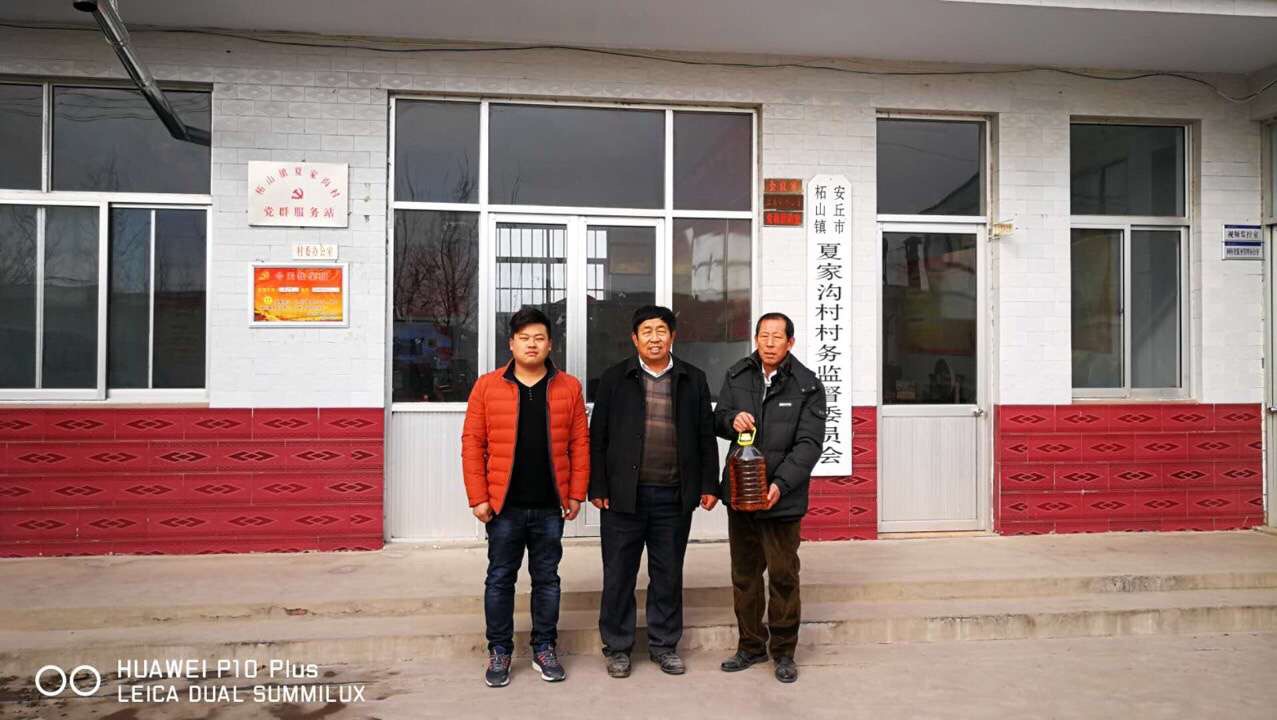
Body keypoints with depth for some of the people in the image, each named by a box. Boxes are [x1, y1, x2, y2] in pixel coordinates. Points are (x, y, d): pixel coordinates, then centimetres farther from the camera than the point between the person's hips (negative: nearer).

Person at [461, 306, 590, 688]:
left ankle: (544, 649, 26)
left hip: (550, 506, 1)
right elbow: (472, 443, -2)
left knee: (547, 578, 12)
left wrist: (576, 494, -1)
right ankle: (499, 652, 23)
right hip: (504, 505, -1)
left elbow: (580, 443, 3)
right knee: (500, 579, 9)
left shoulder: (569, 387, 2)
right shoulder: (487, 386, -1)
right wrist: (478, 497, -6)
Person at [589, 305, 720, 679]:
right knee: (619, 574, 7)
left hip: (674, 497, 2)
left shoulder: (693, 379, 8)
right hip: (624, 494, -1)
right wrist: (598, 488, -3)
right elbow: (598, 436, 2)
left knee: (669, 575, 11)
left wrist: (708, 485, 4)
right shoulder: (615, 378, 3)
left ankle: (664, 645, 27)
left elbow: (706, 436, 9)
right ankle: (617, 647, 22)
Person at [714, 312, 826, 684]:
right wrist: (731, 420, -14)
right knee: (744, 573, 14)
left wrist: (781, 484, -24)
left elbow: (809, 444, -12)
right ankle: (750, 645, 30)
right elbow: (718, 420, 10)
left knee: (783, 576, 4)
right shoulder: (736, 375, 4)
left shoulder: (808, 386, -7)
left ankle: (783, 651, 22)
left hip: (782, 497, -4)